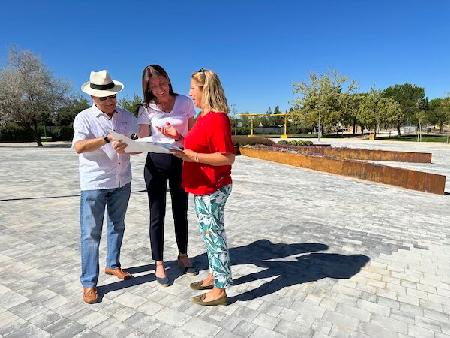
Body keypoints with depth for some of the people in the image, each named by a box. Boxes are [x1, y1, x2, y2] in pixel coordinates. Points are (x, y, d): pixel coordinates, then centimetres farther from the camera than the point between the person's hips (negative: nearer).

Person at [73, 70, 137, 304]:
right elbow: (79, 147, -19)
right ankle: (89, 283, 11)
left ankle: (113, 265, 36)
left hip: (122, 182, 4)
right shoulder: (84, 118, -4)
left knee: (117, 227, 17)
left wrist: (126, 147, -16)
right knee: (91, 233, 0)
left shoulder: (126, 117, 8)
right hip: (94, 183, -4)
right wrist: (108, 139, -28)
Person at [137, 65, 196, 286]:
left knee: (181, 212, 14)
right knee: (157, 214, 4)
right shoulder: (147, 109, -2)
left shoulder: (185, 102, -1)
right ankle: (159, 264, 19)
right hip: (156, 163, -1)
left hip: (180, 162, 1)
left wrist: (179, 137, -19)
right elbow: (143, 141, -9)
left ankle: (183, 256, 34)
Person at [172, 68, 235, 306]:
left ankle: (219, 291, 17)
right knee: (209, 233, 20)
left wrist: (193, 157, -23)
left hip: (212, 189, -10)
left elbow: (228, 157, -23)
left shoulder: (217, 119, -19)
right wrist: (181, 140, 9)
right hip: (203, 188, 10)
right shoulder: (204, 117, 11)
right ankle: (214, 276, 37)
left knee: (213, 235, 1)